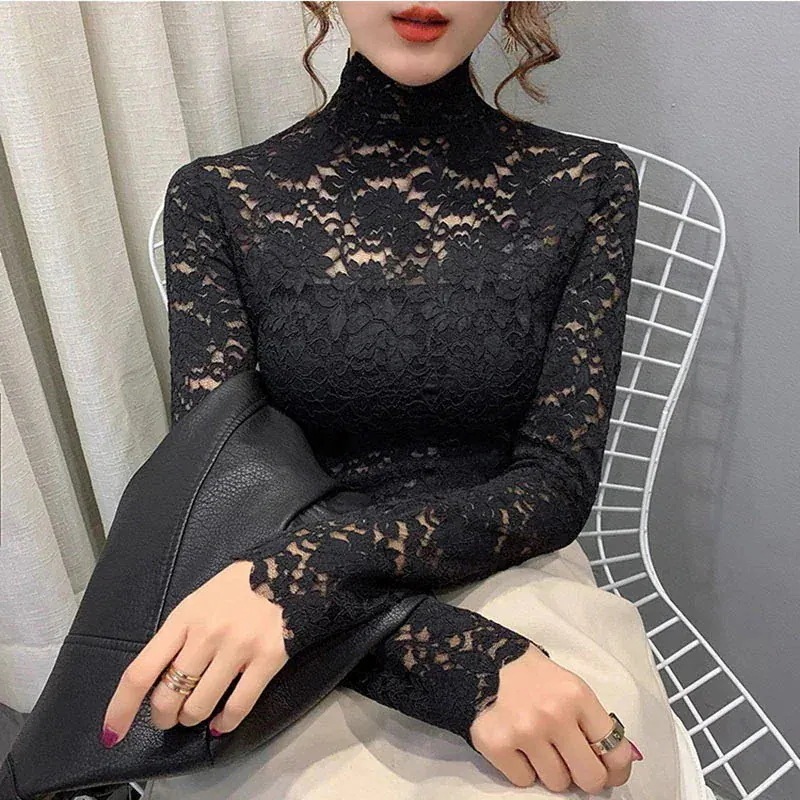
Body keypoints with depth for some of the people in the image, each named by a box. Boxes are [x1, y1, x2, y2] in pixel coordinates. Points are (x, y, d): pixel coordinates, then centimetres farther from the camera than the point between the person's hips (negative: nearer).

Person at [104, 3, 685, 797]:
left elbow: (559, 483, -7)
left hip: (515, 585, 1)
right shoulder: (219, 199, -3)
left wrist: (319, 561, -24)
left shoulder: (585, 185, -2)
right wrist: (471, 670, -24)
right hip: (318, 660, 0)